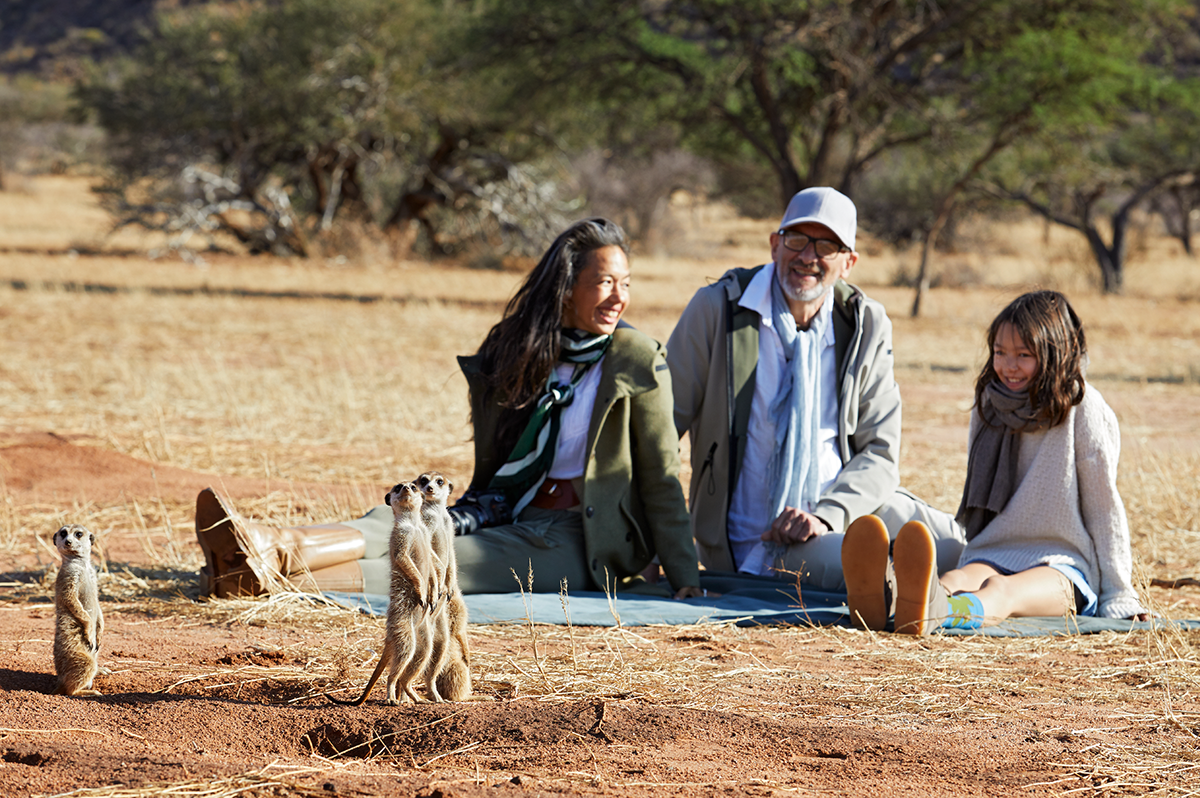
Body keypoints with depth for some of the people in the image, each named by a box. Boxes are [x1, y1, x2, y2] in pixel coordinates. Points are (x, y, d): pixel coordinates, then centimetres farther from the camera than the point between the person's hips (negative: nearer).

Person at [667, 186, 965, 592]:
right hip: (759, 536, -4)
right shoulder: (716, 310, -5)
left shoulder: (868, 325, 3)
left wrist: (826, 515, -20)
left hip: (847, 501, 4)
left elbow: (879, 453, 0)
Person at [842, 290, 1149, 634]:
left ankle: (936, 612, -74)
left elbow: (1103, 507, -3)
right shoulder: (989, 404, 12)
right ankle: (885, 597, -69)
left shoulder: (1082, 408, -4)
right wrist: (964, 578, 19)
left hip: (1065, 566, -4)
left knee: (1002, 592, -38)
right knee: (959, 579, -32)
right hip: (994, 553, 4)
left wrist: (1118, 597, -3)